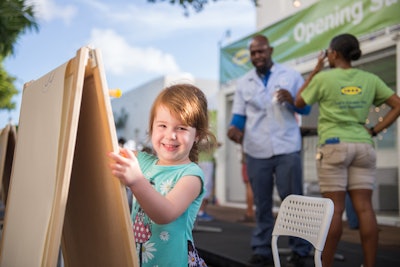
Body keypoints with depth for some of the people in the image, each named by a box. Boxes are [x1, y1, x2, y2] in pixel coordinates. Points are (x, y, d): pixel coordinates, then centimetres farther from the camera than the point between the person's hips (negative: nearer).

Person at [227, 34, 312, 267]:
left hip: (287, 148, -2)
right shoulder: (244, 83, 12)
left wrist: (291, 100, -15)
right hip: (256, 151, 2)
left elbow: (306, 108, 6)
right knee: (262, 203, 7)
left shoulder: (291, 76, 7)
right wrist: (235, 128, -14)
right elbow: (239, 115, 8)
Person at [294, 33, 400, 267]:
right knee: (365, 208, 3)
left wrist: (315, 71, 11)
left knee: (335, 208, -2)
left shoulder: (324, 78, -4)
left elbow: (299, 102, 9)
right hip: (363, 146, 4)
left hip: (334, 146, -3)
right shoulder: (370, 79, 7)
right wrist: (376, 130, 6)